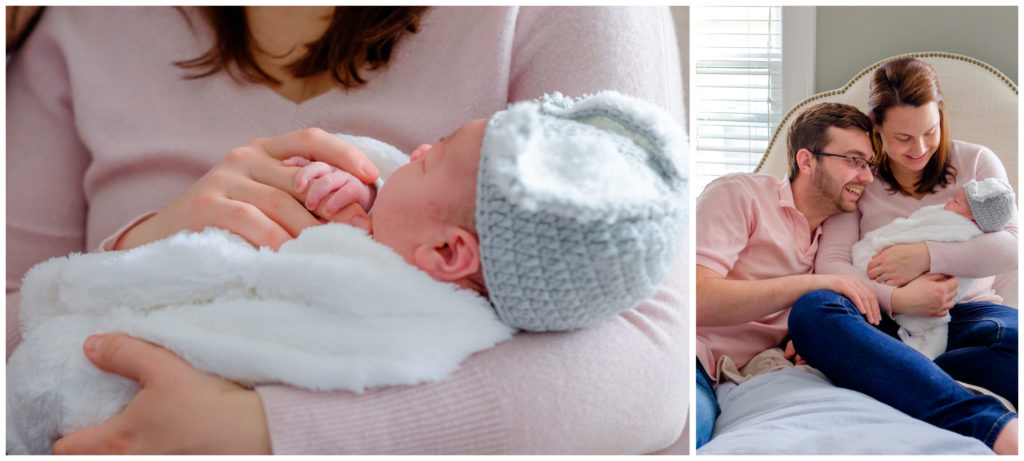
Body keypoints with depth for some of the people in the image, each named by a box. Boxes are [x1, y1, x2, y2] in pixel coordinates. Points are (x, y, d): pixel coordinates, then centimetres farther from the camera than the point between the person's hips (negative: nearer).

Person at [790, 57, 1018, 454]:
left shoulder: (976, 162, 15)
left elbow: (1010, 248, 3)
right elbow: (829, 263, -2)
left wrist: (926, 256, -11)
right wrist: (895, 299, -20)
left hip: (964, 313, 1)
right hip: (888, 320, 0)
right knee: (812, 309, -37)